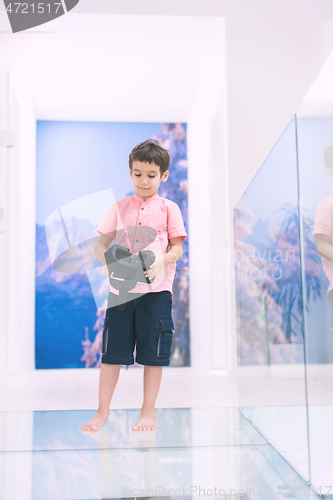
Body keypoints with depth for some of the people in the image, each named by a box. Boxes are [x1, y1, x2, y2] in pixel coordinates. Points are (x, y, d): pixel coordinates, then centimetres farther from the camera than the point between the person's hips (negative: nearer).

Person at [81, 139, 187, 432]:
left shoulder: (168, 208, 5)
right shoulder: (120, 207, 11)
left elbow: (177, 248, 1)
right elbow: (100, 243, 9)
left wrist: (160, 261, -19)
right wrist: (106, 259, -13)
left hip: (156, 289, -2)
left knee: (152, 353, 5)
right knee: (112, 351, 6)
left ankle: (148, 411, 19)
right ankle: (103, 412, 17)